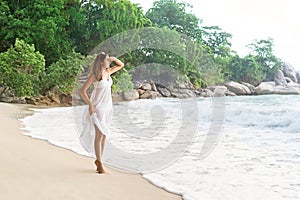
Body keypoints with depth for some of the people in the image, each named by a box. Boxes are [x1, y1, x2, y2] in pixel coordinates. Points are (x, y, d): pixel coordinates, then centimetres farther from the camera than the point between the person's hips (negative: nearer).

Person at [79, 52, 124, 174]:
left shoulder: (108, 72, 7)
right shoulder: (95, 75, -13)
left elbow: (121, 65, 23)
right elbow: (82, 91, -14)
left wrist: (113, 58, 4)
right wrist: (90, 105, -17)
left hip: (106, 106, 7)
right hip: (97, 107, -7)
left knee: (103, 135, 10)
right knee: (100, 134, -7)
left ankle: (98, 160, 21)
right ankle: (99, 163, 2)